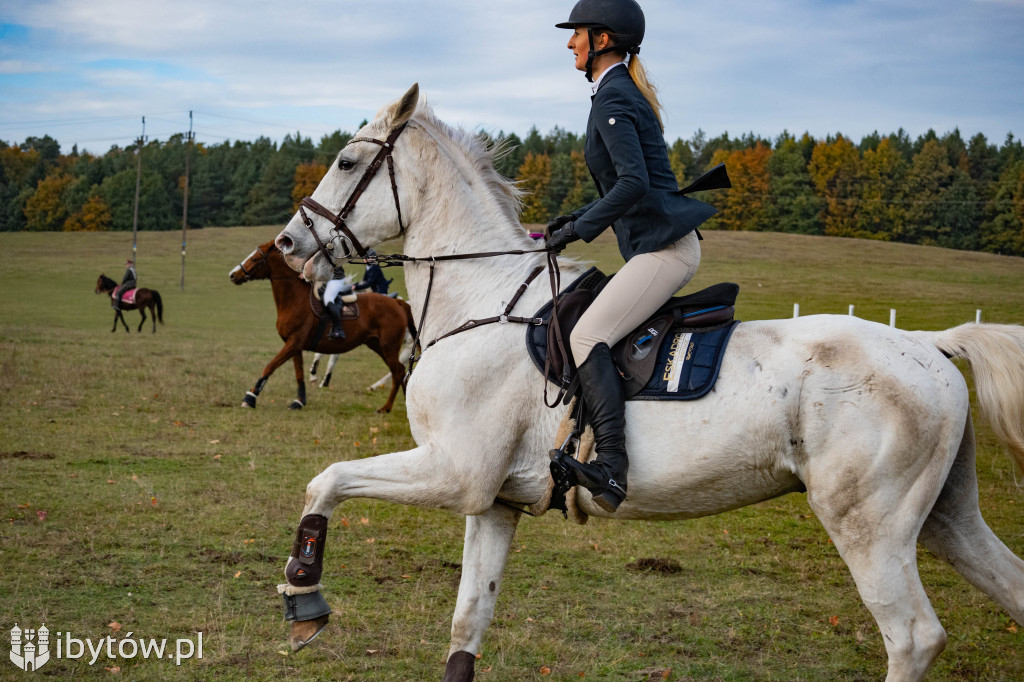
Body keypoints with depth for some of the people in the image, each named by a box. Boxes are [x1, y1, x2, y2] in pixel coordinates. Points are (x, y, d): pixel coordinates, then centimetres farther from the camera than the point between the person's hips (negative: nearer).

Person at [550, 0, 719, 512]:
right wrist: (577, 218, 16)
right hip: (658, 245, 11)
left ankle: (612, 468, -32)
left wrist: (580, 229, -18)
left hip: (665, 247, -11)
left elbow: (634, 183, -25)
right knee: (596, 332, 20)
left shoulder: (613, 99, -12)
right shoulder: (622, 93, 19)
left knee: (588, 336, -21)